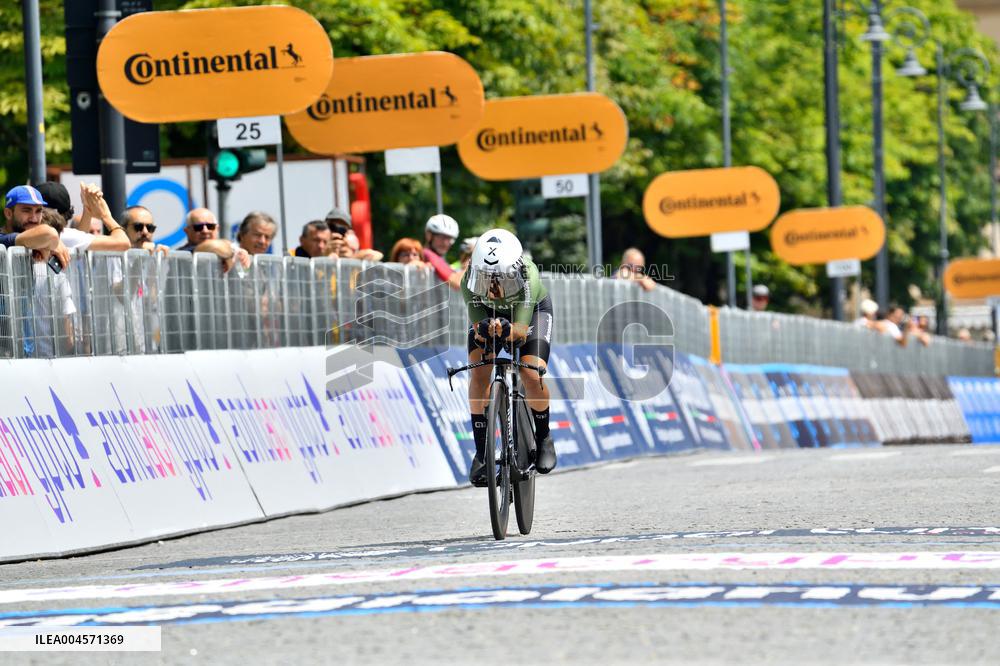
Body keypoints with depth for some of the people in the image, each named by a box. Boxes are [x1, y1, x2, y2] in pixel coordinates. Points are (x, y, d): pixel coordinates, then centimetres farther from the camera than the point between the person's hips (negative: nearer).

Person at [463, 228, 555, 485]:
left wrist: (506, 329, -65)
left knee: (532, 376, -21)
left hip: (533, 310, -2)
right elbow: (478, 327, -33)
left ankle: (543, 437, 8)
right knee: (479, 375, -20)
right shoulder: (470, 281, -36)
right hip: (489, 312, 2)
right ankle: (481, 452, -8)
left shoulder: (528, 278, -42)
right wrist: (484, 330, -56)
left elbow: (520, 332, -43)